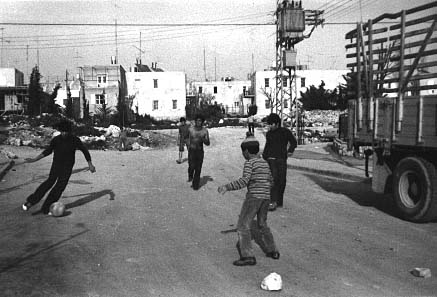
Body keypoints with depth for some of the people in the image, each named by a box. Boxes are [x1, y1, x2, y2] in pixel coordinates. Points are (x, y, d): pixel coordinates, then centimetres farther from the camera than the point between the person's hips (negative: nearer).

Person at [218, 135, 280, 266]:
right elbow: (270, 181, 20)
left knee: (243, 225, -3)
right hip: (266, 196, 8)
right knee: (261, 224, 23)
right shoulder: (265, 163, 14)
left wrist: (227, 187, -16)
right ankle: (272, 251, 30)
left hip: (253, 196, -8)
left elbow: (244, 181, -19)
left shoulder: (249, 163, -8)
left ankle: (247, 256, -8)